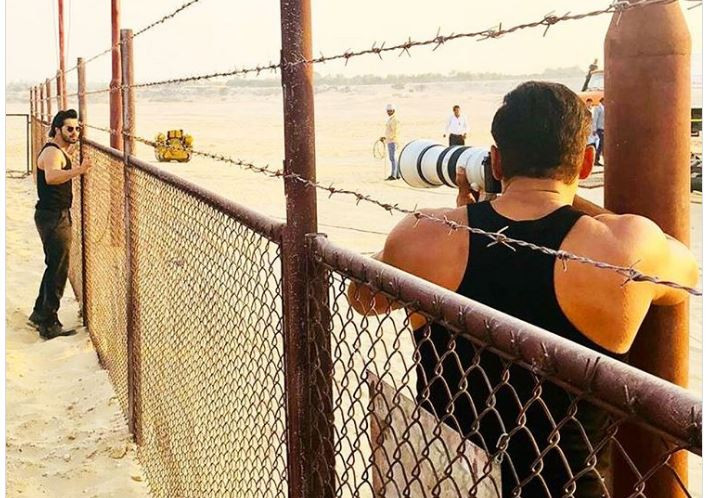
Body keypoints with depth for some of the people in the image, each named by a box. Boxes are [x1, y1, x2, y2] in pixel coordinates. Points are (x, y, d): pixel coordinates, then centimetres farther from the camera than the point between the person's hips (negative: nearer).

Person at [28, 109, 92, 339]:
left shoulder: (59, 150, 14)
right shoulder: (52, 152, -18)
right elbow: (51, 176, -41)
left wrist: (70, 147, 27)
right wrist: (78, 170, -54)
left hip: (58, 216, 11)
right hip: (53, 217, -11)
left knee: (55, 267, 19)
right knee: (58, 270, -8)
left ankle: (40, 314, 30)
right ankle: (49, 325, -3)